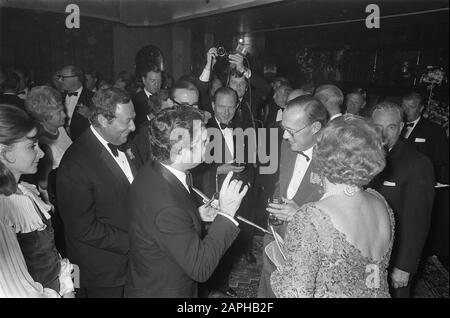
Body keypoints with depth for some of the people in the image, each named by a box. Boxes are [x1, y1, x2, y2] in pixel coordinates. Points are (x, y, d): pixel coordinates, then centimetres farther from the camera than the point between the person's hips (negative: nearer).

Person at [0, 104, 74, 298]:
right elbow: (18, 292, -26)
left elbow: (49, 251, 5)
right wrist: (59, 294, -12)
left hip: (58, 289, 7)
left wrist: (67, 288, -2)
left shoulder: (26, 191, -2)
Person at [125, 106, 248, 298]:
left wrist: (197, 214, -3)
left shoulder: (151, 172, -9)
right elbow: (200, 268, -29)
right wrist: (225, 214, -28)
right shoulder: (166, 206, -36)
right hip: (161, 291, -8)